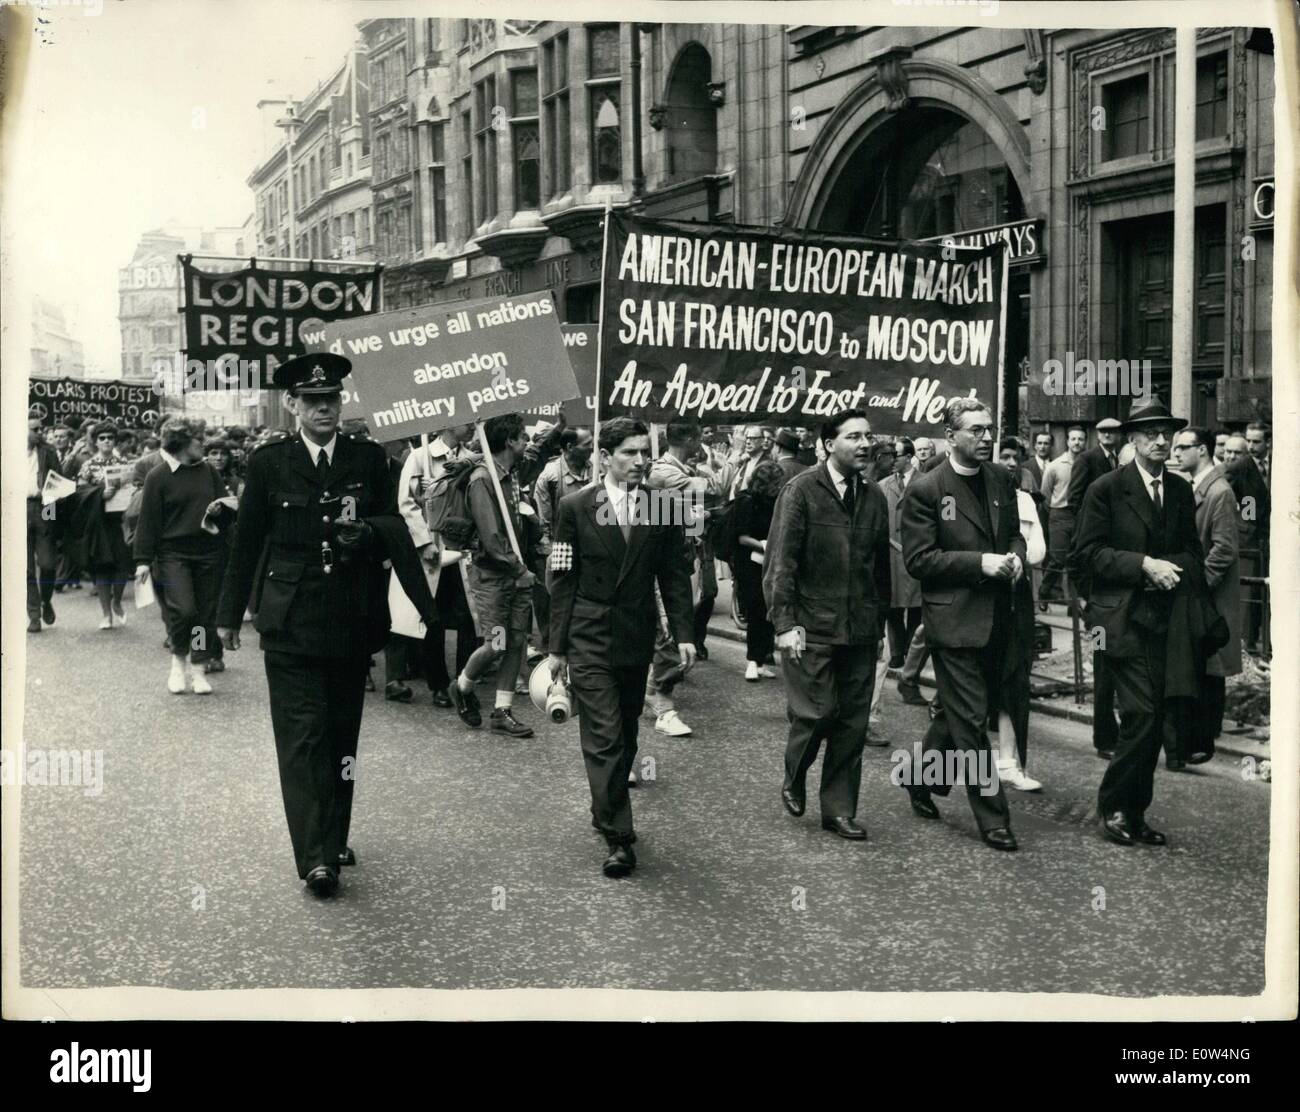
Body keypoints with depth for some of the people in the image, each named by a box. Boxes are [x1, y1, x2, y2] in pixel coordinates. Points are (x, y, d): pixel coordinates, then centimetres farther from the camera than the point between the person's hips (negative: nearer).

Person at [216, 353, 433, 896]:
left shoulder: (369, 459, 5)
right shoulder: (269, 462, 2)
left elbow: (394, 530, 6)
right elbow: (246, 541, 7)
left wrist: (367, 529, -16)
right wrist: (230, 613, 11)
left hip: (352, 621, 2)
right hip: (290, 622, -2)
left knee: (342, 735, 11)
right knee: (302, 738, -6)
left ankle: (334, 839, 25)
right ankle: (314, 857, -7)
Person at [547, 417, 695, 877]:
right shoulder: (576, 507, -3)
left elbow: (675, 575, 6)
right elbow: (563, 580, 0)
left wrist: (683, 634, -3)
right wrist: (557, 645, 0)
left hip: (637, 637, 3)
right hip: (589, 637, -3)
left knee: (626, 736, 12)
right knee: (604, 737, -8)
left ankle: (607, 813, 29)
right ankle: (618, 837, -5)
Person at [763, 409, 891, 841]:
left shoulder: (874, 497, 9)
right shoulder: (801, 491, -7)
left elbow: (881, 566, 14)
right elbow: (780, 561, -9)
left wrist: (880, 622, 14)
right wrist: (784, 622, -14)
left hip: (860, 630, 5)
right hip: (811, 628, -5)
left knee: (853, 721, 7)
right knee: (816, 712, -4)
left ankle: (839, 809, 18)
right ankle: (794, 781, 24)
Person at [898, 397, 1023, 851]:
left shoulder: (1001, 480, 9)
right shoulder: (925, 490, -10)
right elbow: (918, 559, -12)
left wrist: (1015, 556, -3)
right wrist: (980, 563, -20)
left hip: (997, 618, 7)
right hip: (954, 619, -6)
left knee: (960, 712, 18)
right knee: (970, 720, -2)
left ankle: (922, 777, 39)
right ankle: (993, 818, 7)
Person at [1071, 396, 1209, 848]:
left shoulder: (1181, 492, 12)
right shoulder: (1107, 489, -5)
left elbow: (1192, 552, 19)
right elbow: (1087, 553, -9)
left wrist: (1175, 569, -4)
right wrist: (1143, 565, -17)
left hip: (1165, 620, 6)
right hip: (1123, 619, -6)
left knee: (1154, 722, 8)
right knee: (1141, 714, -14)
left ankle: (1135, 814, 19)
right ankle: (1112, 806, 4)